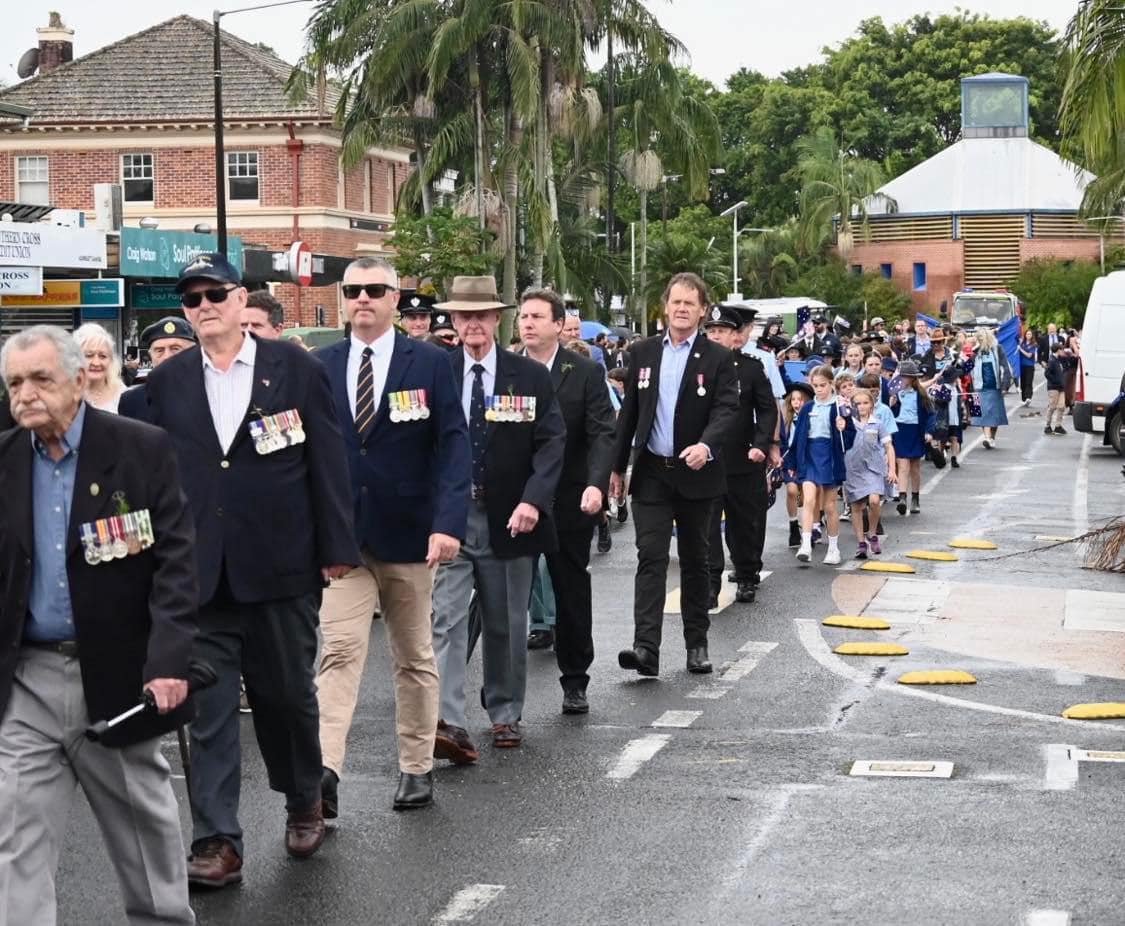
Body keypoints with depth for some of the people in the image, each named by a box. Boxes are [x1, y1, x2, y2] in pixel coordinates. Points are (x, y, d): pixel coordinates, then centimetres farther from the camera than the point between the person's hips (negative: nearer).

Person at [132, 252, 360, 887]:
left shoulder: (297, 370, 0)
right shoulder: (168, 382, 7)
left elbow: (328, 462, -1)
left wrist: (337, 548, -4)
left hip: (282, 570, -1)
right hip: (199, 574, 2)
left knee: (288, 694, 11)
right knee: (209, 708, -1)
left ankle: (304, 803, 35)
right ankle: (218, 843, 2)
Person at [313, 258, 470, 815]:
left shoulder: (430, 364, -2)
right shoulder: (320, 366, 5)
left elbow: (453, 445, -7)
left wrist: (448, 522, -19)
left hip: (406, 535, -1)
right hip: (341, 534, 1)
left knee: (414, 658, 12)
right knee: (340, 651, -12)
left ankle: (416, 768, 23)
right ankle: (325, 770, -21)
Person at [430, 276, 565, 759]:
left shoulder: (531, 376, 1)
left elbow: (551, 442, -4)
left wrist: (533, 500, -17)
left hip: (508, 519, 1)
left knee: (506, 625, 12)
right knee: (446, 619, -12)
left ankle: (505, 714, 27)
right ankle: (448, 722, -18)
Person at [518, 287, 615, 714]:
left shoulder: (586, 373, -2)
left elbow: (603, 434, -9)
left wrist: (596, 484, -26)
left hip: (569, 503, -1)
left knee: (572, 593, 9)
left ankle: (575, 682, 20)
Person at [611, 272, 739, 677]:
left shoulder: (717, 358, -2)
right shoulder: (643, 353, 6)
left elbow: (726, 409, -11)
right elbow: (629, 412, 10)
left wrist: (706, 444, -31)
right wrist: (617, 466, 10)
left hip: (695, 473, -1)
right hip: (651, 472, 1)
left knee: (694, 560, 10)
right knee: (651, 557, -8)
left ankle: (697, 643, 20)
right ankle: (646, 647, -16)